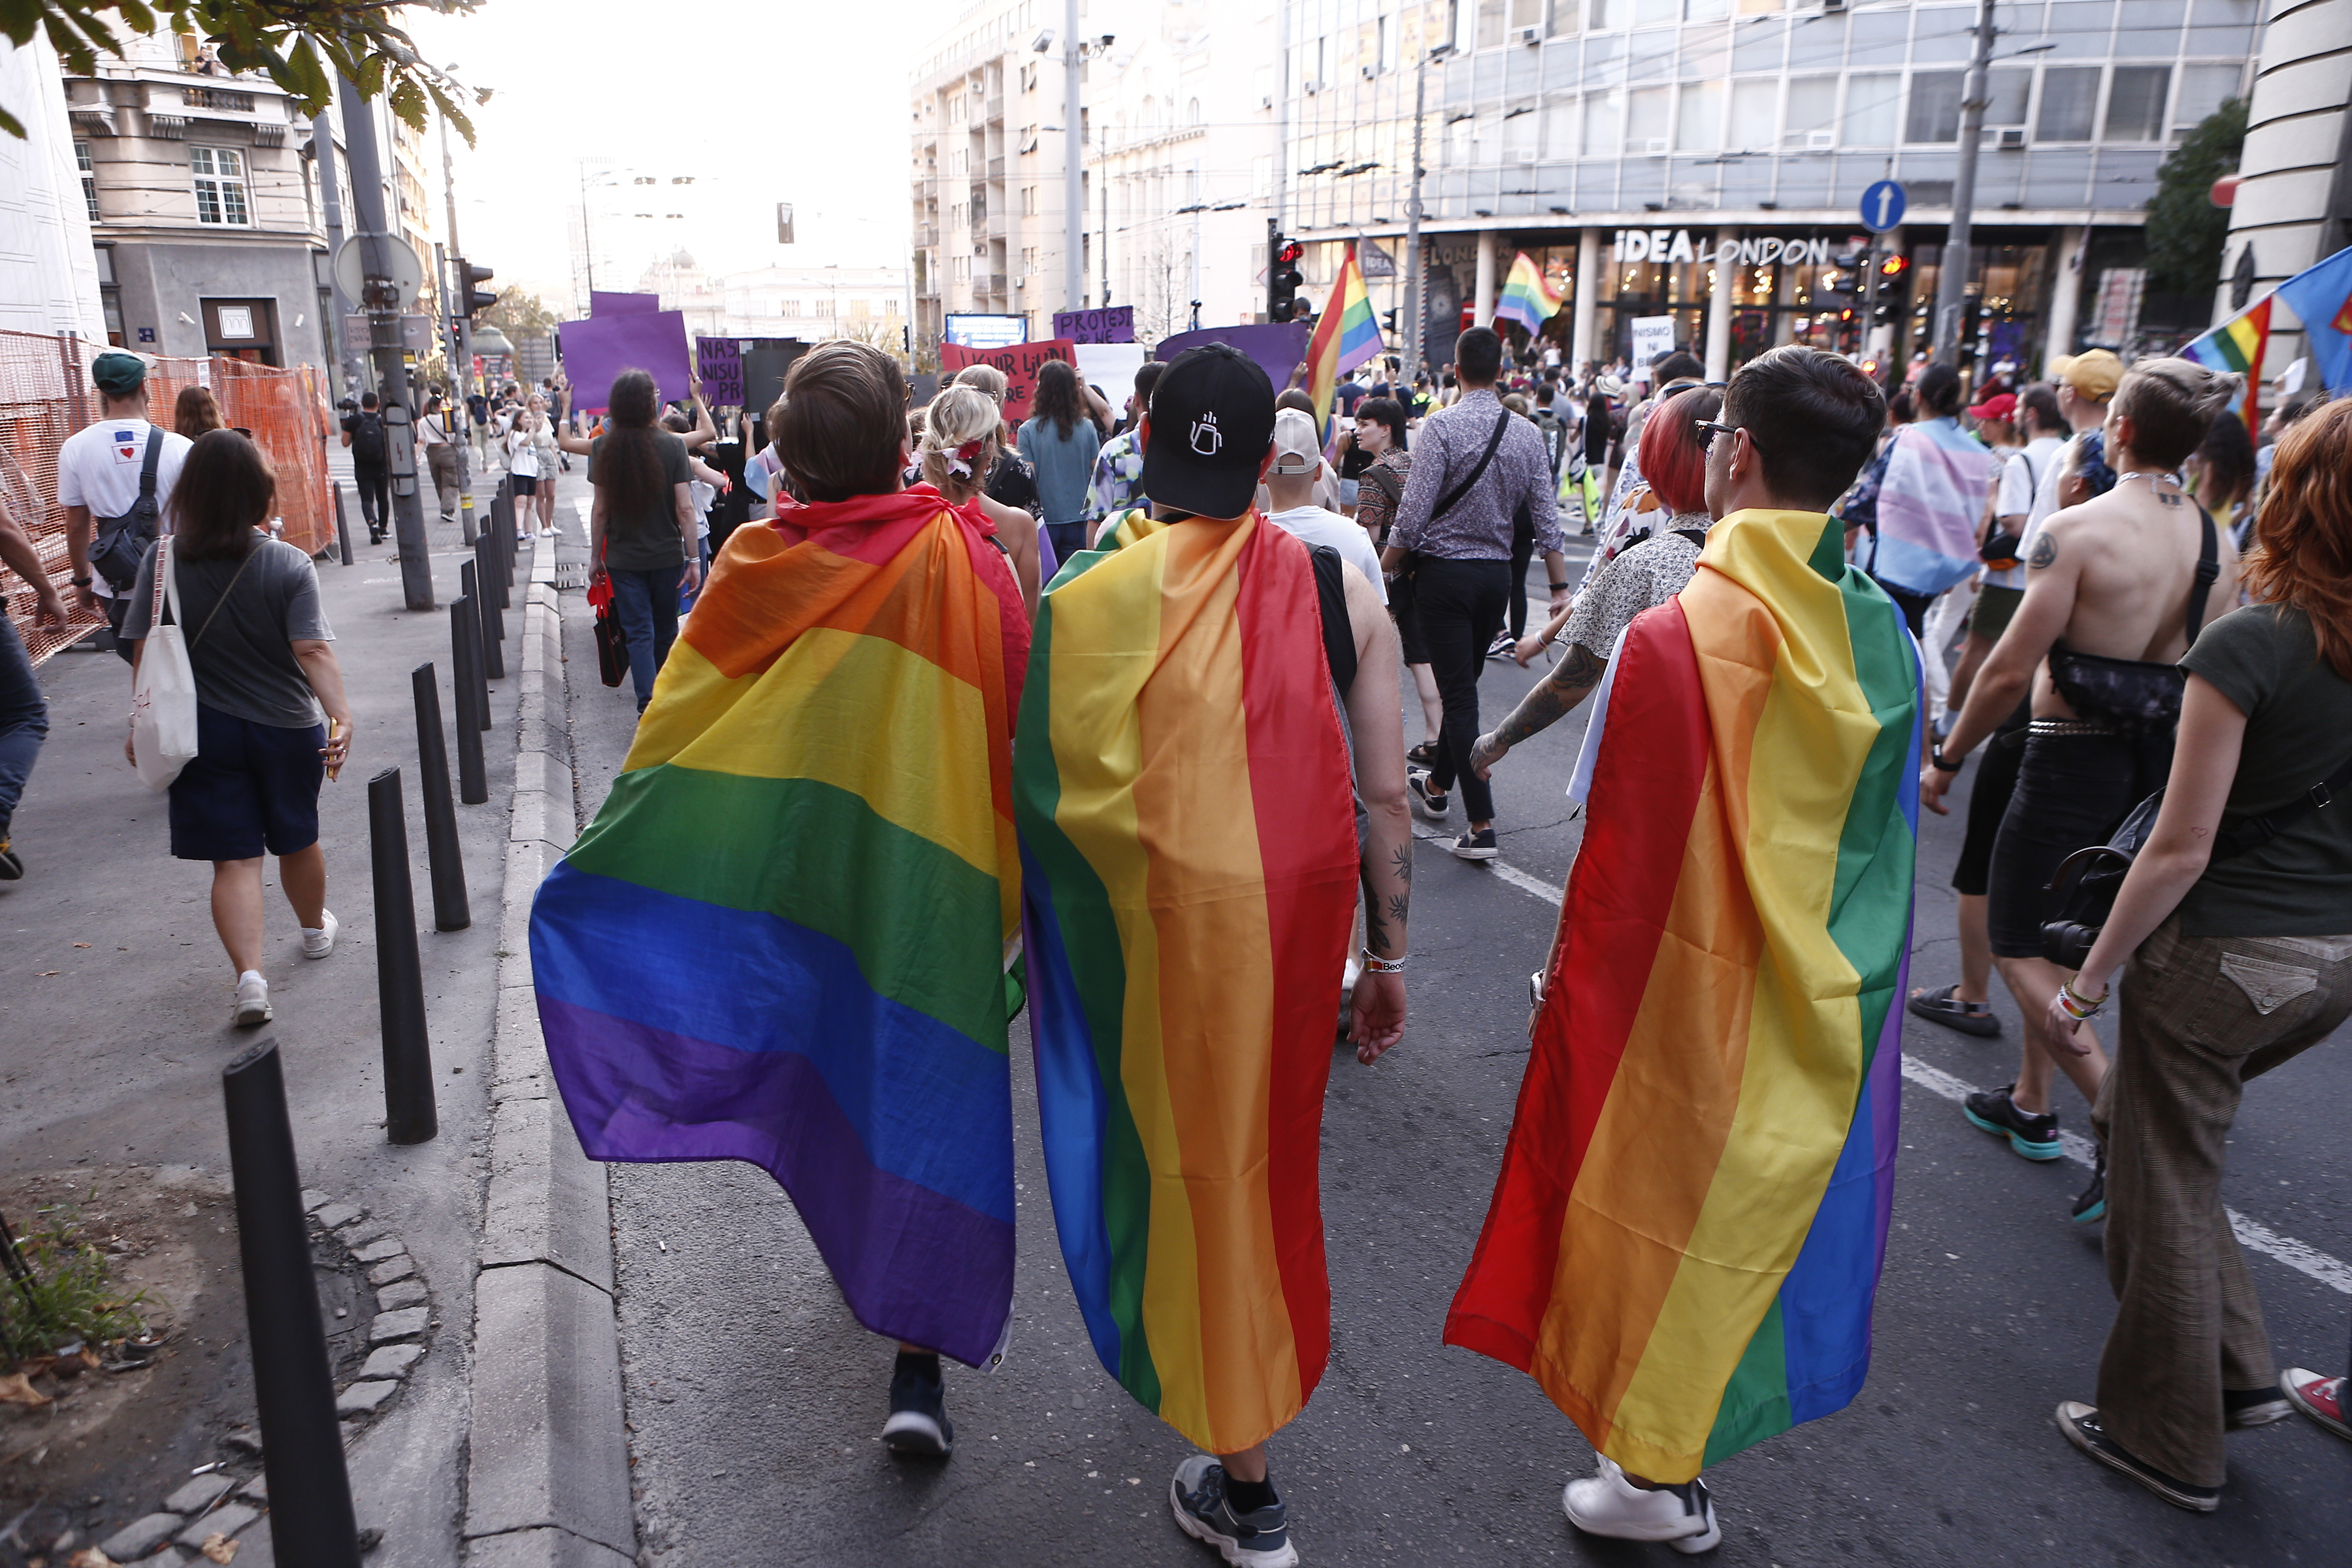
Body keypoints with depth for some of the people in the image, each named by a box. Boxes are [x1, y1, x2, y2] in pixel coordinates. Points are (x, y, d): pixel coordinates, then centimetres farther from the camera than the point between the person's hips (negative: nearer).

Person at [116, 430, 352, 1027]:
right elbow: (313, 650, -22)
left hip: (205, 732, 0)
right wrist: (341, 713, -25)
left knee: (234, 858, 1)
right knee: (296, 838, 20)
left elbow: (145, 654, -4)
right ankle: (315, 929, 43)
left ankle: (250, 974, -14)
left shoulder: (163, 560, -7)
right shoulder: (289, 565, -12)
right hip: (287, 726, 0)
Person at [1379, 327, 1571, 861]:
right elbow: (1547, 519, 4)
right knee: (1464, 684, 20)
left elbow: (1414, 514, -16)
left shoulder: (1442, 425, -14)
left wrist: (1382, 571, -4)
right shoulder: (1526, 433, 2)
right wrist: (1560, 586, 11)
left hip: (1444, 572, -5)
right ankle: (1437, 786, 40)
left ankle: (1482, 827, -9)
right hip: (1498, 573, 6)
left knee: (1459, 695, -5)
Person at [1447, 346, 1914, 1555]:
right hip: (1827, 1009, 6)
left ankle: (1661, 1478, 33)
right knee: (1777, 1203, 23)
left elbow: (1621, 860, -21)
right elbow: (1880, 849, 3)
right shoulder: (1880, 636, -6)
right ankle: (1694, 1438, 44)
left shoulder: (1674, 639, -25)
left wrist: (1569, 990, -8)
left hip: (1695, 1003, -6)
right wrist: (1842, 977, 17)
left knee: (1670, 1214, 14)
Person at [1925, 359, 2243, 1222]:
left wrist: (1946, 759, -9)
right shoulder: (2218, 544, 3)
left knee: (2018, 946, 3)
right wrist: (2168, 771, 22)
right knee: (2057, 931, 22)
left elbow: (2010, 671, -20)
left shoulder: (2077, 530, -19)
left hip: (2073, 762, -7)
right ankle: (2030, 1103, 33)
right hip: (2157, 764, 7)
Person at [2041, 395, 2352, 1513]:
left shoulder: (2247, 644, -19)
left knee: (2163, 1182, 10)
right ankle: (2240, 1373, 31)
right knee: (2146, 1121, 26)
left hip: (2222, 956, -7)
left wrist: (2088, 981, -10)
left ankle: (2167, 1443, 25)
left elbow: (2182, 848, -19)